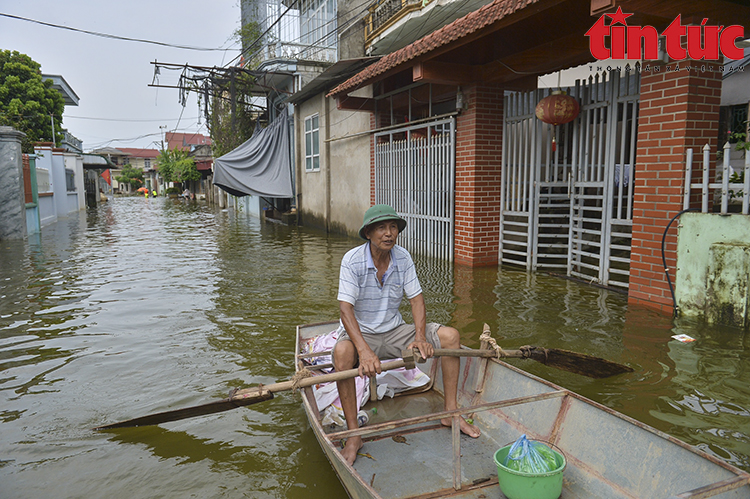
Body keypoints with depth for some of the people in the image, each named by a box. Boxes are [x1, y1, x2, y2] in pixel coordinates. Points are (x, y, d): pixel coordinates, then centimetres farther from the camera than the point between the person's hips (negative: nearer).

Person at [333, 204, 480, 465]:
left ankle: (450, 412, 1)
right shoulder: (352, 260, -18)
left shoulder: (403, 258, -4)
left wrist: (420, 337, -21)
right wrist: (364, 351, -40)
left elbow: (416, 298, -3)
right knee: (342, 352, -38)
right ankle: (353, 434, -25)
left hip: (395, 331, 4)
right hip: (360, 332, -4)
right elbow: (345, 309, -26)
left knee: (450, 336, -11)